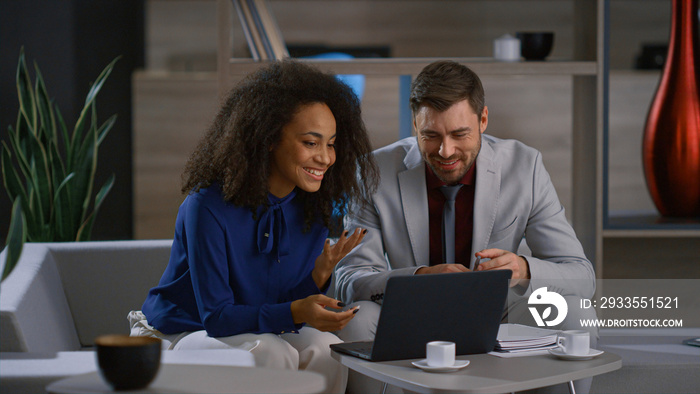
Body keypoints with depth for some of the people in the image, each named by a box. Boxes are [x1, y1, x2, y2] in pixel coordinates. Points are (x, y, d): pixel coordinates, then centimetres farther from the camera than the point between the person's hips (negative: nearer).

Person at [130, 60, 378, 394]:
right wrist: (296, 313, -38)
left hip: (253, 332, 5)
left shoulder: (313, 209, -4)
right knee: (272, 353, -34)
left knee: (325, 347, -25)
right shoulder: (208, 207, -22)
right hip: (180, 336, -5)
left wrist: (320, 274, -23)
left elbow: (293, 302, -1)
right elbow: (216, 316, -23)